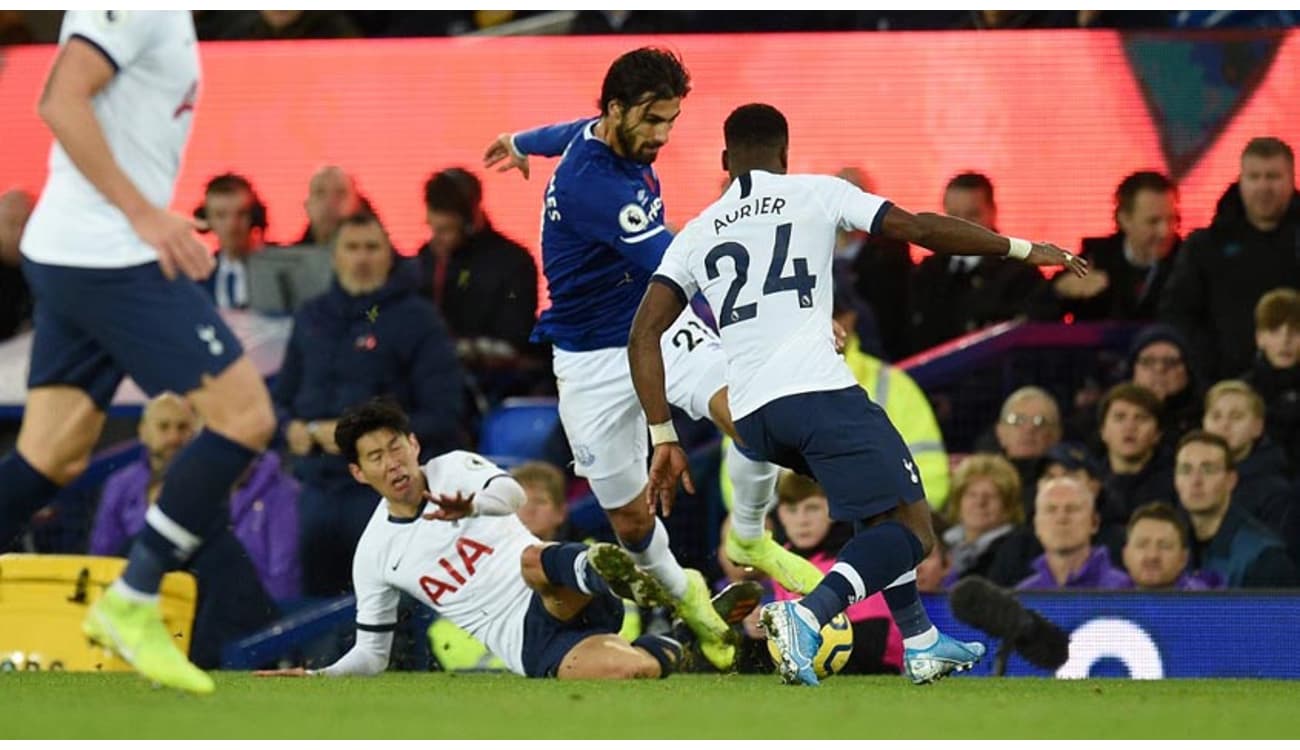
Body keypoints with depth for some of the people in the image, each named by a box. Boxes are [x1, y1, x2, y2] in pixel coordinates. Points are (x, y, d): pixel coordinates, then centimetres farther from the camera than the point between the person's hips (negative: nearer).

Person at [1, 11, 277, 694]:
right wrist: (144, 213, -23)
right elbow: (61, 101, -23)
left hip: (71, 256, 10)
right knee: (245, 415, -6)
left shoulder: (162, 15, 16)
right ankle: (132, 605, -3)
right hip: (112, 258, -10)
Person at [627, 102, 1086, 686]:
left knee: (884, 505, 29)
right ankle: (809, 615, -30)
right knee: (909, 532, -6)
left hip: (750, 417, 6)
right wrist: (1021, 249, 14)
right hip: (817, 389, -6)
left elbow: (644, 335, 10)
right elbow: (919, 228, 5)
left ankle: (919, 639, 26)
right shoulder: (815, 193, 11)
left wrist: (664, 439, 10)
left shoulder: (695, 237, 21)